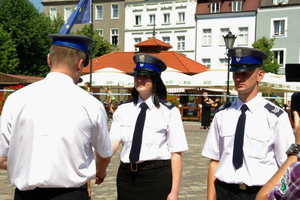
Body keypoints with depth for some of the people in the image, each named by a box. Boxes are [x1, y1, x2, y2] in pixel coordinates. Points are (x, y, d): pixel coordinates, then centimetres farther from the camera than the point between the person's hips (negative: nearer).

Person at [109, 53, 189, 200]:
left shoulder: (169, 112, -6)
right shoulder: (123, 109, 6)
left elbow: (176, 154, -8)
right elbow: (113, 141, -6)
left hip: (157, 177, -3)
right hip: (126, 176, 3)